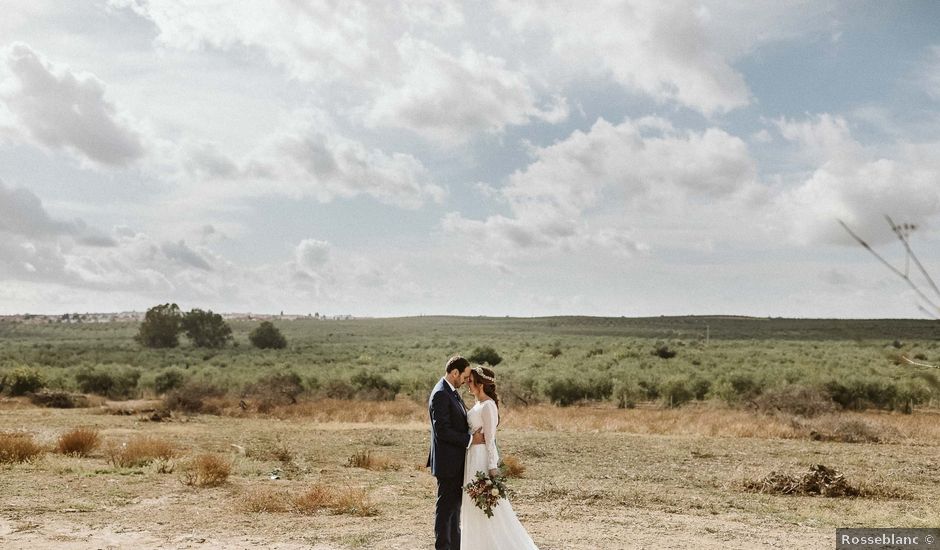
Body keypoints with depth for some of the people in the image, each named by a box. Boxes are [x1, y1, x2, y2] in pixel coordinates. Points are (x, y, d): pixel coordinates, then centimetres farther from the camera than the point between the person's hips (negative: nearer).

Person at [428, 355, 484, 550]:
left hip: (456, 461, 10)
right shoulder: (440, 394, -20)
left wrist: (475, 434, 4)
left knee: (454, 504, 17)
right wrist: (470, 439, -20)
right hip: (447, 461, -10)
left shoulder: (451, 392, 11)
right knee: (446, 506, -1)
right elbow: (442, 431, -24)